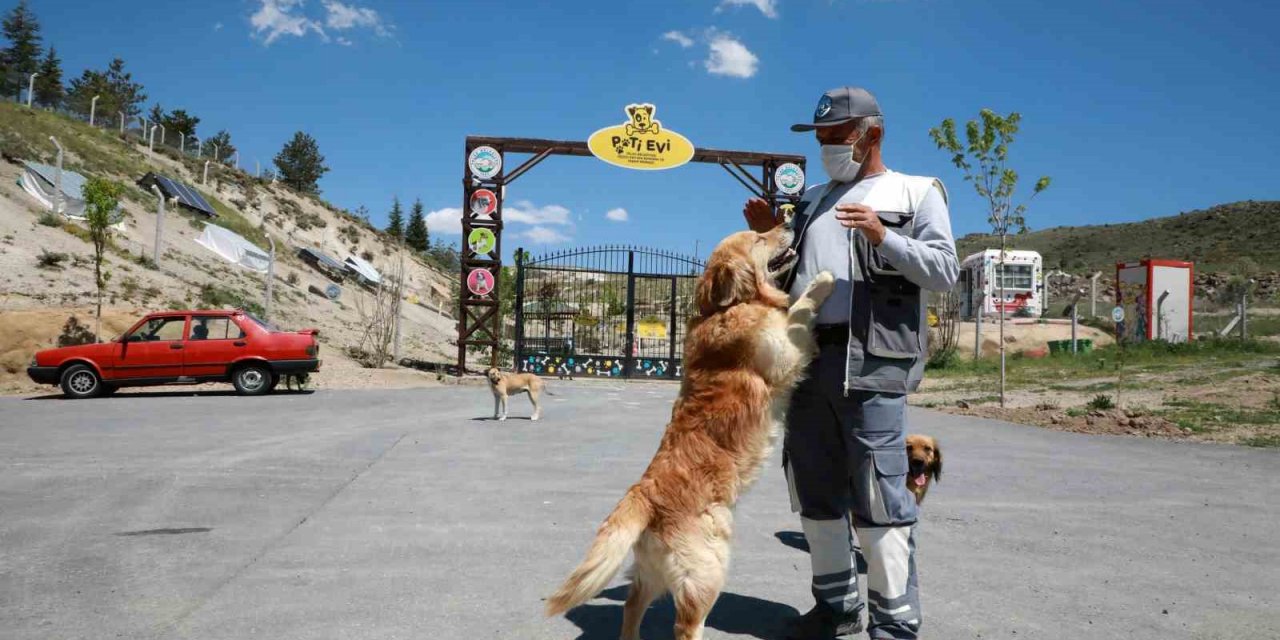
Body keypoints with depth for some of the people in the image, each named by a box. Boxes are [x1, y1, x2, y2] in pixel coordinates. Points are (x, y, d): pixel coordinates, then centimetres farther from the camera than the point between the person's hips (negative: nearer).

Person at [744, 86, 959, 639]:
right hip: (807, 359, 6)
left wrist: (883, 236, -15)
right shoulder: (813, 200, 22)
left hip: (871, 362, -6)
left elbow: (946, 271, -4)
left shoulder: (916, 193, 6)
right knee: (816, 489, 11)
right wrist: (770, 235, 9)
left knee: (878, 495, -7)